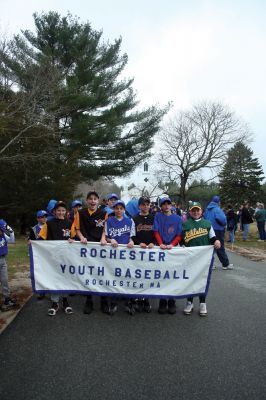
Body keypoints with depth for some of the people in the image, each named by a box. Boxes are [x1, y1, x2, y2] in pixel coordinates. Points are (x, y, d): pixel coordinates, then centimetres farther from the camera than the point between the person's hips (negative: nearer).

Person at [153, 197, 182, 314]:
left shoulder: (177, 218, 6)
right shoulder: (158, 216, 4)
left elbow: (179, 235, 2)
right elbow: (156, 231, -1)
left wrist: (172, 244, -13)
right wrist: (161, 244, -16)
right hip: (161, 249, 0)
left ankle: (171, 303, 17)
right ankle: (162, 303, 15)